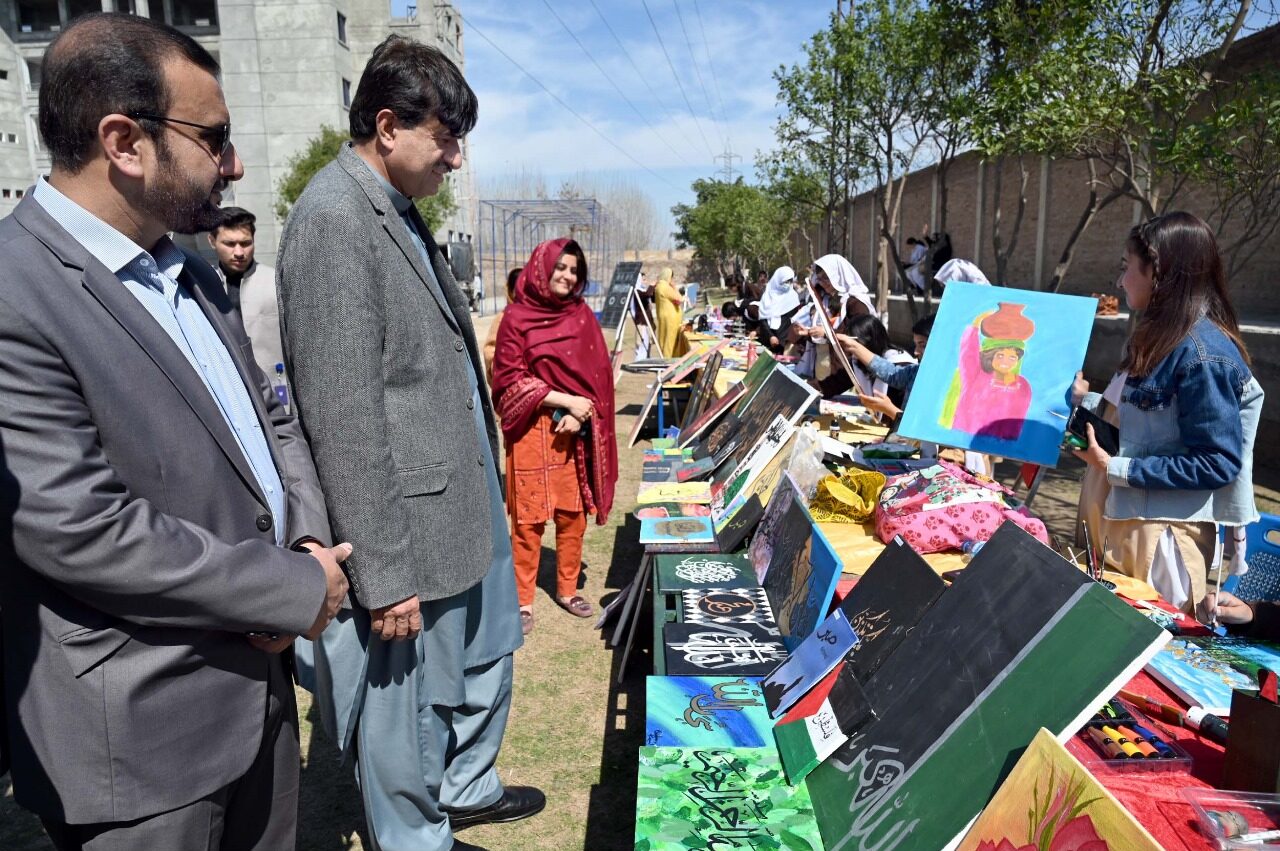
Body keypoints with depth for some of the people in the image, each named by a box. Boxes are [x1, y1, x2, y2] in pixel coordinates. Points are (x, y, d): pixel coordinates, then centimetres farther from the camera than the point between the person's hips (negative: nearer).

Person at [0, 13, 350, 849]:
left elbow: (269, 419, 13)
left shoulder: (194, 275, 8)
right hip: (142, 733, -7)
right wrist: (296, 588, -17)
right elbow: (77, 530, -25)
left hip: (259, 679, 8)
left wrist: (309, 542, -5)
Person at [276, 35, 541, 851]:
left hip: (465, 502, 10)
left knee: (485, 659, 26)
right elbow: (344, 417, -22)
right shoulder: (335, 219, -19)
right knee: (410, 703, 12)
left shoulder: (399, 211, 10)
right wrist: (384, 575, -20)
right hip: (409, 531, -10)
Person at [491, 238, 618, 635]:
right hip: (533, 429, -4)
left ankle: (567, 588, 26)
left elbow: (598, 373, 6)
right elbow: (509, 379, -9)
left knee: (574, 513, 10)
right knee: (529, 517, 1)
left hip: (576, 430, 4)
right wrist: (567, 401, -15)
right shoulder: (517, 317, -6)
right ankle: (523, 601, 14)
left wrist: (582, 413, -11)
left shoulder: (582, 315, 7)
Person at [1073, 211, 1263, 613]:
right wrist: (1087, 401, 17)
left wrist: (1117, 469, -22)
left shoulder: (1202, 352, -21)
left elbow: (1219, 463, -21)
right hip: (1117, 518, 9)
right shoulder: (1159, 336, 8)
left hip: (1159, 533, -9)